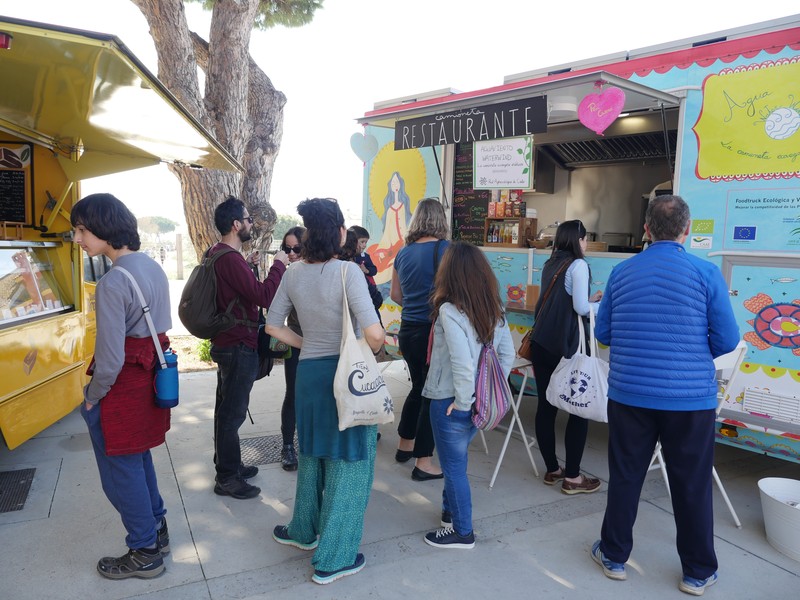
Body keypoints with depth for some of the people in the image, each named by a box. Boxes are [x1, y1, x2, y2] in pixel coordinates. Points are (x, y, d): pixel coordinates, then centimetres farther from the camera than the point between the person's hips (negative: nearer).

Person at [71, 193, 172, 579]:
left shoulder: (112, 283, -24)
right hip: (150, 375, 9)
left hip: (122, 386, -9)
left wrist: (91, 398, -6)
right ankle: (156, 530, 41)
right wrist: (148, 366, 17)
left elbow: (110, 360, -23)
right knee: (139, 461, 25)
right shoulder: (153, 268, 3)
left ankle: (145, 554, 27)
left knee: (121, 474, 10)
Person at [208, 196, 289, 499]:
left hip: (225, 343, 11)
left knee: (226, 408, 19)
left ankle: (226, 465, 33)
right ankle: (228, 478, 12)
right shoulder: (231, 258, -23)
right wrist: (278, 264, -16)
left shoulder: (216, 253, 9)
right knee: (233, 412, 0)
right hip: (239, 346, -11)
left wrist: (247, 264, 12)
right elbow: (264, 297, -28)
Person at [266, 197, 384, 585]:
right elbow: (374, 334, -25)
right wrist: (369, 353, -4)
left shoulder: (294, 273, 0)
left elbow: (273, 325, 9)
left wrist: (306, 345, 12)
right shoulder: (347, 271, -18)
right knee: (347, 462, 8)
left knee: (313, 453, 25)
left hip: (309, 372, 6)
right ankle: (333, 559, 21)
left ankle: (304, 531, 44)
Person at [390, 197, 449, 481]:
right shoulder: (444, 248, -12)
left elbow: (394, 294, 16)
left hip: (408, 329, 7)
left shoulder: (404, 251, 7)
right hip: (433, 331, -6)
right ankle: (423, 462, 13)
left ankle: (405, 445, 37)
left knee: (418, 387, 23)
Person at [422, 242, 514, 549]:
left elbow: (462, 363, -28)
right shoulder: (495, 309, 0)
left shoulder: (449, 310, -21)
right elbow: (507, 354, 5)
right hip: (480, 403, 7)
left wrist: (462, 401, -16)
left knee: (454, 465, 10)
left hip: (451, 402, -7)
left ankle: (462, 531, 26)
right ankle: (451, 510, 44)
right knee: (456, 459, 26)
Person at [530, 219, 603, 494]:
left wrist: (589, 299, 23)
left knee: (546, 405, 10)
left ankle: (552, 470, 21)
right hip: (564, 345, -7)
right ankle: (572, 477, 8)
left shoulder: (550, 265, 15)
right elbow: (581, 308, -13)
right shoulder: (578, 265, -8)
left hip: (541, 342, 7)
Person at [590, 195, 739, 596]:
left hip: (629, 394, 2)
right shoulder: (706, 273, -8)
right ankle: (698, 573, 29)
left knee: (625, 478, 14)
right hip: (691, 398, -2)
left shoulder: (622, 272, 0)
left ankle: (614, 556, 30)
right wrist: (695, 355, 14)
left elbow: (603, 333, 6)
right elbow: (727, 340, -6)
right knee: (692, 487, 13)